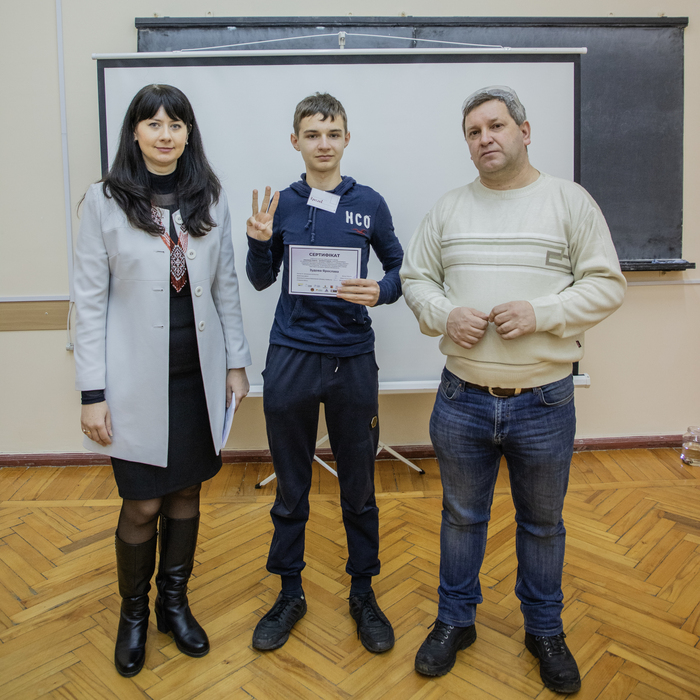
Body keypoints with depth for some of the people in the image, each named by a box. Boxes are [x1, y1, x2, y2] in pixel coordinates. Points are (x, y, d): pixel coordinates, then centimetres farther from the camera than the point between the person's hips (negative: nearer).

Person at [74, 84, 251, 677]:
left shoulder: (210, 199, 4)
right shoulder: (105, 201, -4)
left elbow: (226, 287, 8)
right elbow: (90, 300, -5)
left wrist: (236, 362, 6)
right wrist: (93, 393, -8)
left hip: (199, 375, 3)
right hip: (138, 379, -3)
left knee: (187, 493, 14)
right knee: (143, 505, 4)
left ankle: (175, 601, 36)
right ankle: (134, 612, 32)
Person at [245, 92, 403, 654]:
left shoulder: (369, 204, 3)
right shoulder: (282, 204, 5)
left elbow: (400, 266, 9)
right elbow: (262, 280, 11)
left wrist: (381, 291, -12)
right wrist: (259, 242, -9)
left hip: (352, 359, 0)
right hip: (291, 358, 1)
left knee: (359, 486, 10)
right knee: (291, 486, 12)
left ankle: (363, 592, 30)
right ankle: (290, 593, 30)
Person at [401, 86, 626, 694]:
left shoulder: (570, 201, -2)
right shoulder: (449, 208, 6)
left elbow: (607, 285, -5)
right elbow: (415, 278, 9)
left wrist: (539, 313, -20)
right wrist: (444, 315, -12)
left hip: (544, 403, -1)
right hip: (462, 399, 2)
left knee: (543, 523, 16)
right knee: (462, 516, 17)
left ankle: (545, 630, 39)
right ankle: (456, 620, 38)